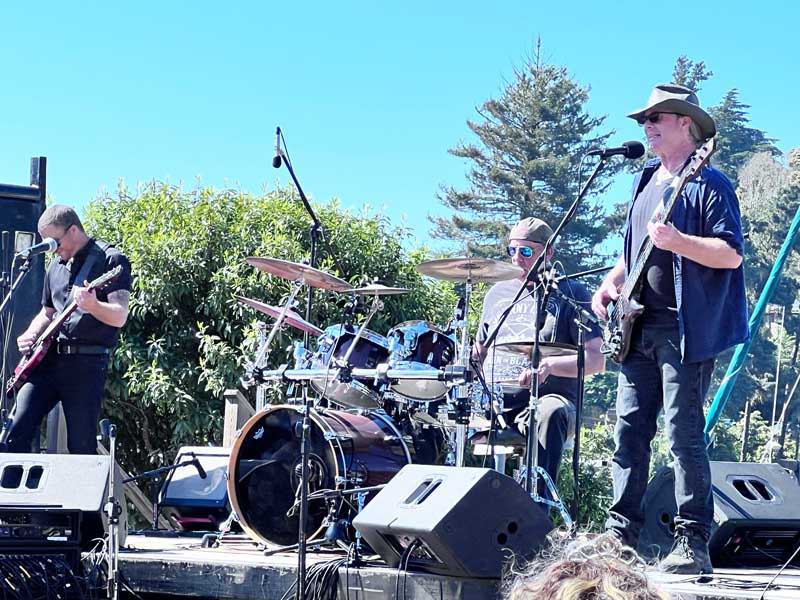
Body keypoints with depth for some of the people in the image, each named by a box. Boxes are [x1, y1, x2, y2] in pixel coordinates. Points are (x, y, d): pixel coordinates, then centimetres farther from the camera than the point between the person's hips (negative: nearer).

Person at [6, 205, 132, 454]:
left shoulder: (111, 260, -3)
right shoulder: (56, 265, 18)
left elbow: (119, 317, -14)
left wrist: (92, 306, -35)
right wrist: (30, 336, 9)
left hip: (87, 362, -6)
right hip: (48, 357, 6)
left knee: (82, 447, -6)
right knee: (17, 431, -8)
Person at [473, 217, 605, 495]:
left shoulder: (570, 294, 6)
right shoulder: (497, 293, 21)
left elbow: (596, 360, -3)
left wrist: (549, 365, -20)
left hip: (544, 400, -4)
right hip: (493, 403, 4)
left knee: (551, 413, -39)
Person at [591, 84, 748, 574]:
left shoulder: (708, 185, -7)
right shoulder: (646, 182, 18)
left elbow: (731, 255, -15)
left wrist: (677, 242, -28)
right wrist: (613, 281, 11)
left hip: (686, 328, -8)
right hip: (639, 327, 8)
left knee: (684, 434, -8)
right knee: (630, 431, 7)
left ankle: (693, 544, -5)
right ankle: (621, 535, 12)